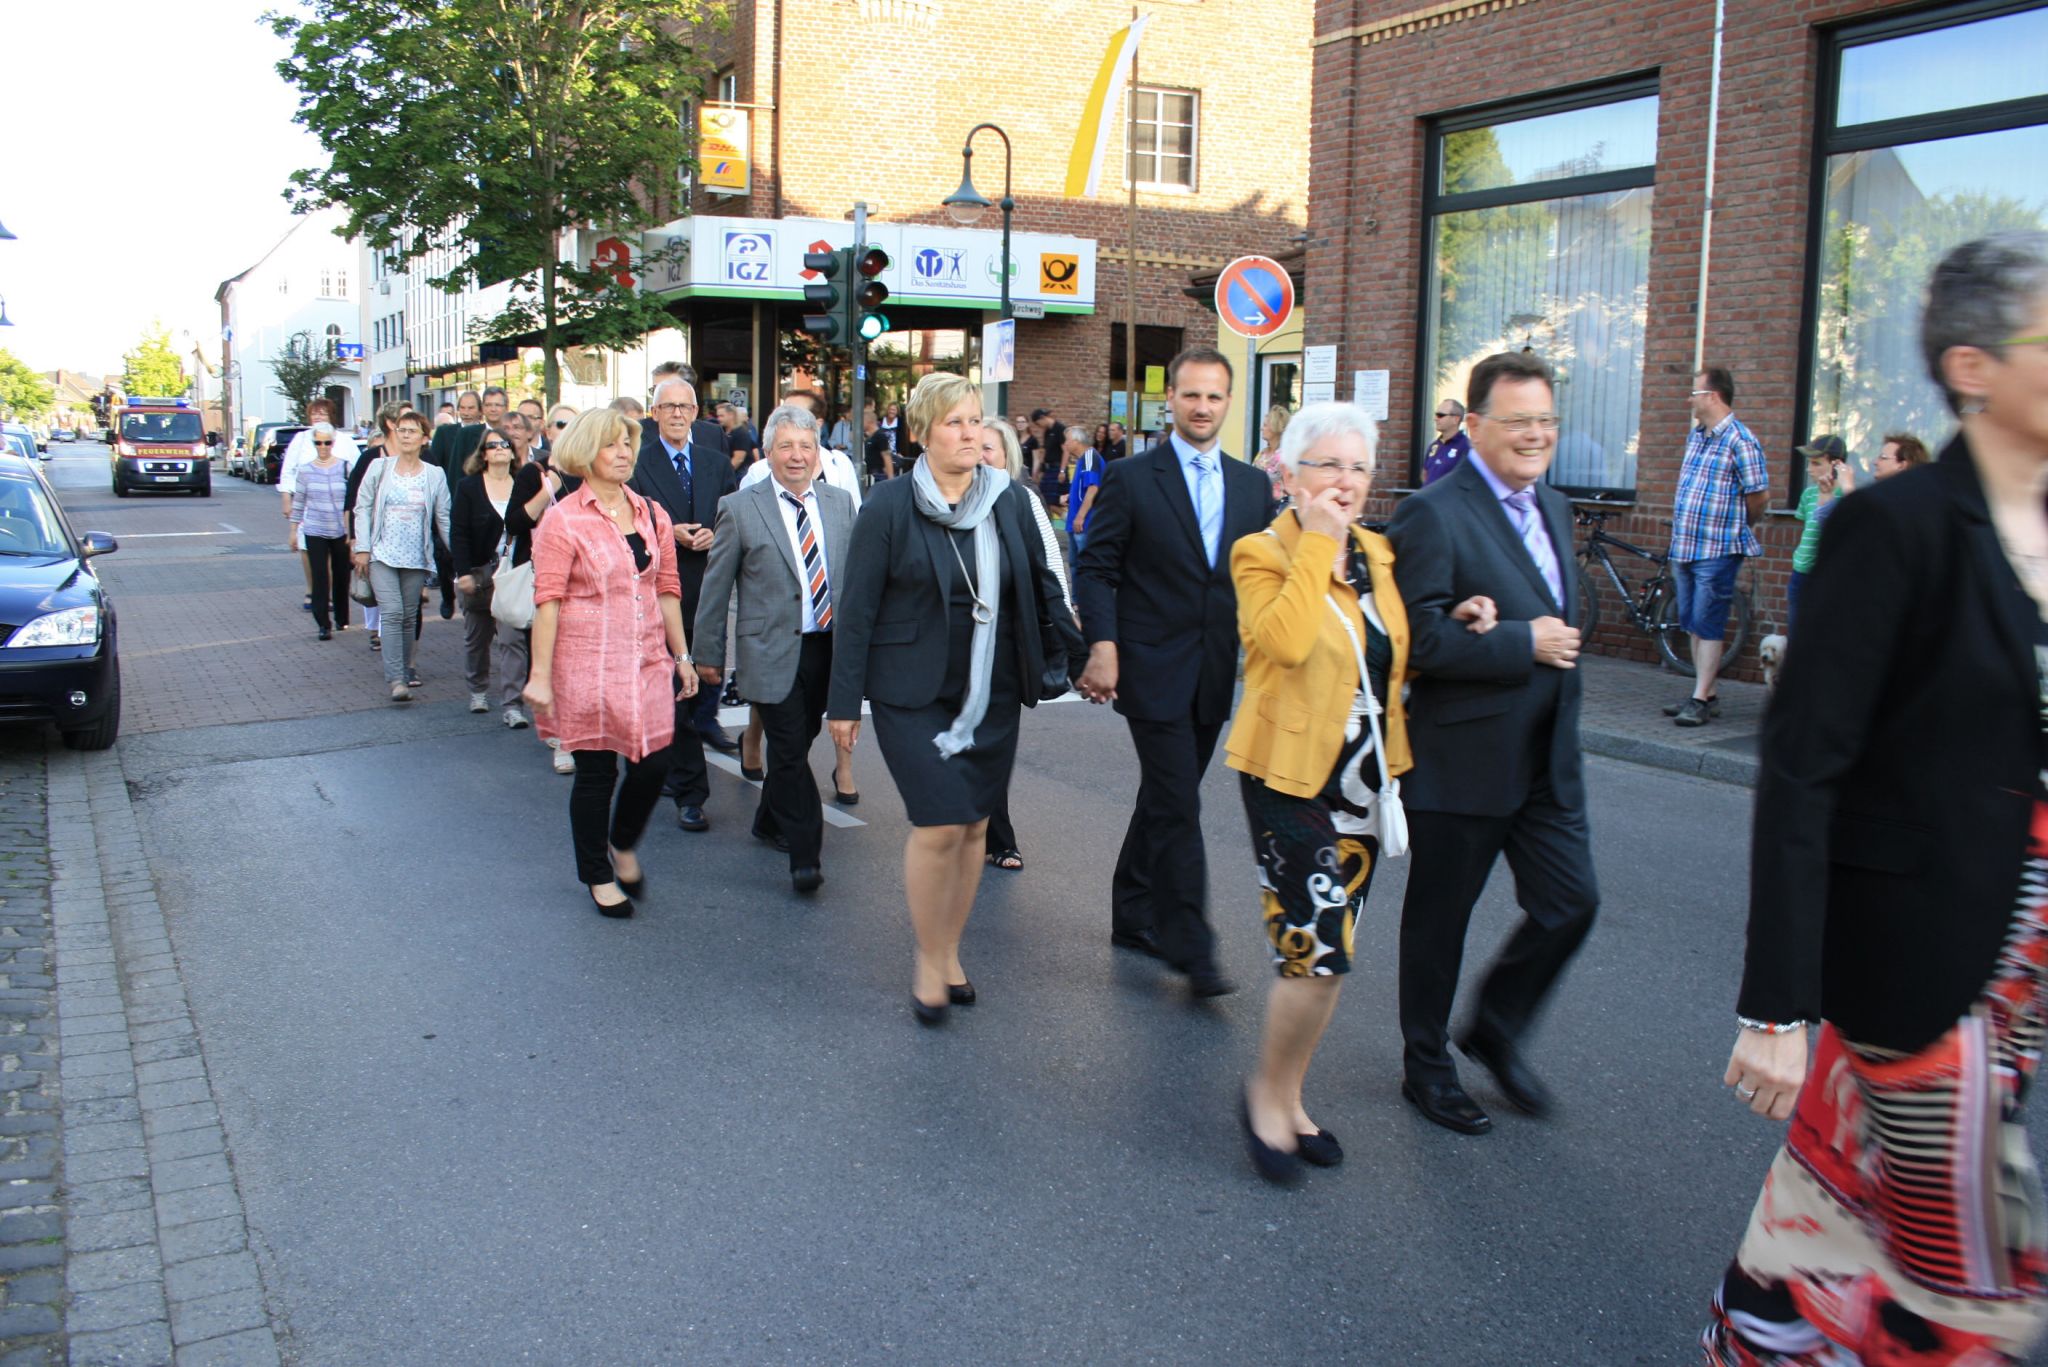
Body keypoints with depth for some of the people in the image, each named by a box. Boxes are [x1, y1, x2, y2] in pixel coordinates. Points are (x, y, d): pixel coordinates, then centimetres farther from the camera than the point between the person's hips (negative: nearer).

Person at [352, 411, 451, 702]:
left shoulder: (434, 476, 3)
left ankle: (406, 667, 26)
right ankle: (397, 679, -17)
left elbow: (444, 518, 4)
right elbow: (363, 508, 3)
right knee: (392, 612, -13)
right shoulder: (379, 468, 2)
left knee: (409, 616, 8)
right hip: (382, 554, -2)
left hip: (416, 557, 2)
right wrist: (362, 548, -4)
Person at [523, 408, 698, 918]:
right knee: (595, 771, 5)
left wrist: (681, 656, 11)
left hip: (648, 663, 4)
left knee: (654, 763, 1)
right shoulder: (564, 519, -7)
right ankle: (598, 876, 25)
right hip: (588, 666, -4)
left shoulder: (652, 515, 8)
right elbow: (547, 602, -9)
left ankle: (622, 845, 31)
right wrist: (540, 676, -12)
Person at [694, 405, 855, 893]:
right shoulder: (741, 509, -3)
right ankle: (805, 854, -2)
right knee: (790, 749, -7)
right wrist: (708, 653, 2)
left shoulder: (840, 503, 9)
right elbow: (716, 586, 1)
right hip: (772, 651, -4)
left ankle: (770, 820, 37)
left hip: (829, 646, 4)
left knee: (799, 742, 15)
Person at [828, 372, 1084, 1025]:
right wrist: (845, 699, -6)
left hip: (992, 694, 4)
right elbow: (856, 608, -5)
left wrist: (1076, 657, 7)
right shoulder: (890, 506, -6)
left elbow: (1042, 589, 13)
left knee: (973, 826, 9)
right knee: (939, 824, -11)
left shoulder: (1010, 502, 5)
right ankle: (928, 962, 10)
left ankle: (950, 954, 27)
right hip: (915, 694, -4)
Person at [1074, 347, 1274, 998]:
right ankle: (1191, 950, -1)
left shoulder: (1253, 485, 10)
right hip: (1153, 670, -5)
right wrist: (1102, 645, -17)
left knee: (1164, 798, 16)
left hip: (1215, 674, 5)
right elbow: (1095, 569, -5)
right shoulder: (1129, 478, -4)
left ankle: (1133, 915, 31)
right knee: (1178, 808, -8)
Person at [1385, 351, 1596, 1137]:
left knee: (1571, 902, 7)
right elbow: (1418, 639, -23)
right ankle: (1426, 1067, 28)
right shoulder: (1434, 514, -16)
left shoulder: (1553, 508, 11)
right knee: (1439, 919, 9)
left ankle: (1495, 1030, 31)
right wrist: (1525, 642, -20)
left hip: (1547, 758, 7)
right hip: (1463, 759, -7)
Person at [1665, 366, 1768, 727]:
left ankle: (1701, 700, -2)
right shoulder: (1695, 435, 13)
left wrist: (1736, 527, 4)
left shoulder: (1740, 441, -12)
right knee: (1692, 624, 11)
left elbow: (1759, 495, -11)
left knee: (1708, 626, -5)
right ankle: (1708, 694, 19)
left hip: (1718, 550, -8)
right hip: (1684, 546, 8)